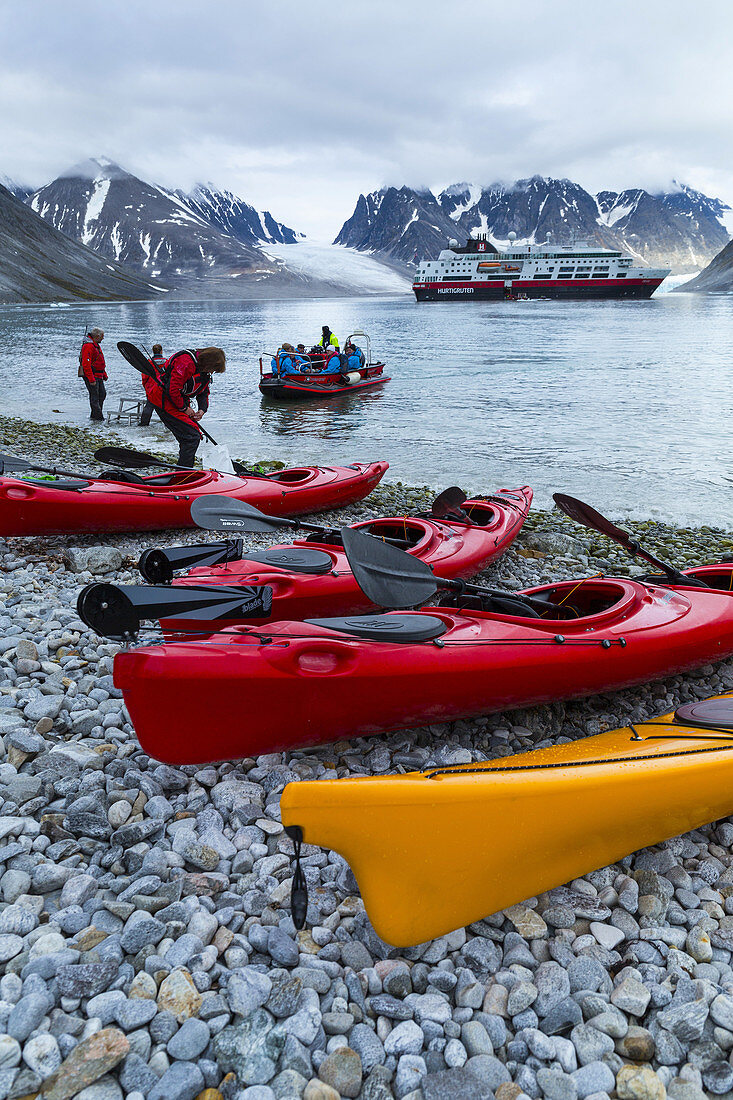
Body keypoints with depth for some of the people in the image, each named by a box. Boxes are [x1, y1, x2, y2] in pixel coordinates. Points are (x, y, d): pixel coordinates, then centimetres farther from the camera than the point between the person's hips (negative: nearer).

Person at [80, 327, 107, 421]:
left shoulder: (96, 345, 16)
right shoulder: (88, 346, -18)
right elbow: (86, 364, -24)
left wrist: (104, 374, 24)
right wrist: (91, 380, -27)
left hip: (98, 376, 10)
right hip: (91, 376, -10)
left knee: (102, 394, 14)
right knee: (95, 396, -6)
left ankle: (95, 415, 22)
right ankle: (98, 417, -3)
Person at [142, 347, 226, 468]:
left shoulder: (204, 373, 6)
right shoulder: (186, 362, -24)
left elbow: (204, 393, 14)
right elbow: (172, 390, -27)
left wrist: (202, 410, -5)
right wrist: (184, 408, -16)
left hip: (179, 401, 10)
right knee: (192, 436, -16)